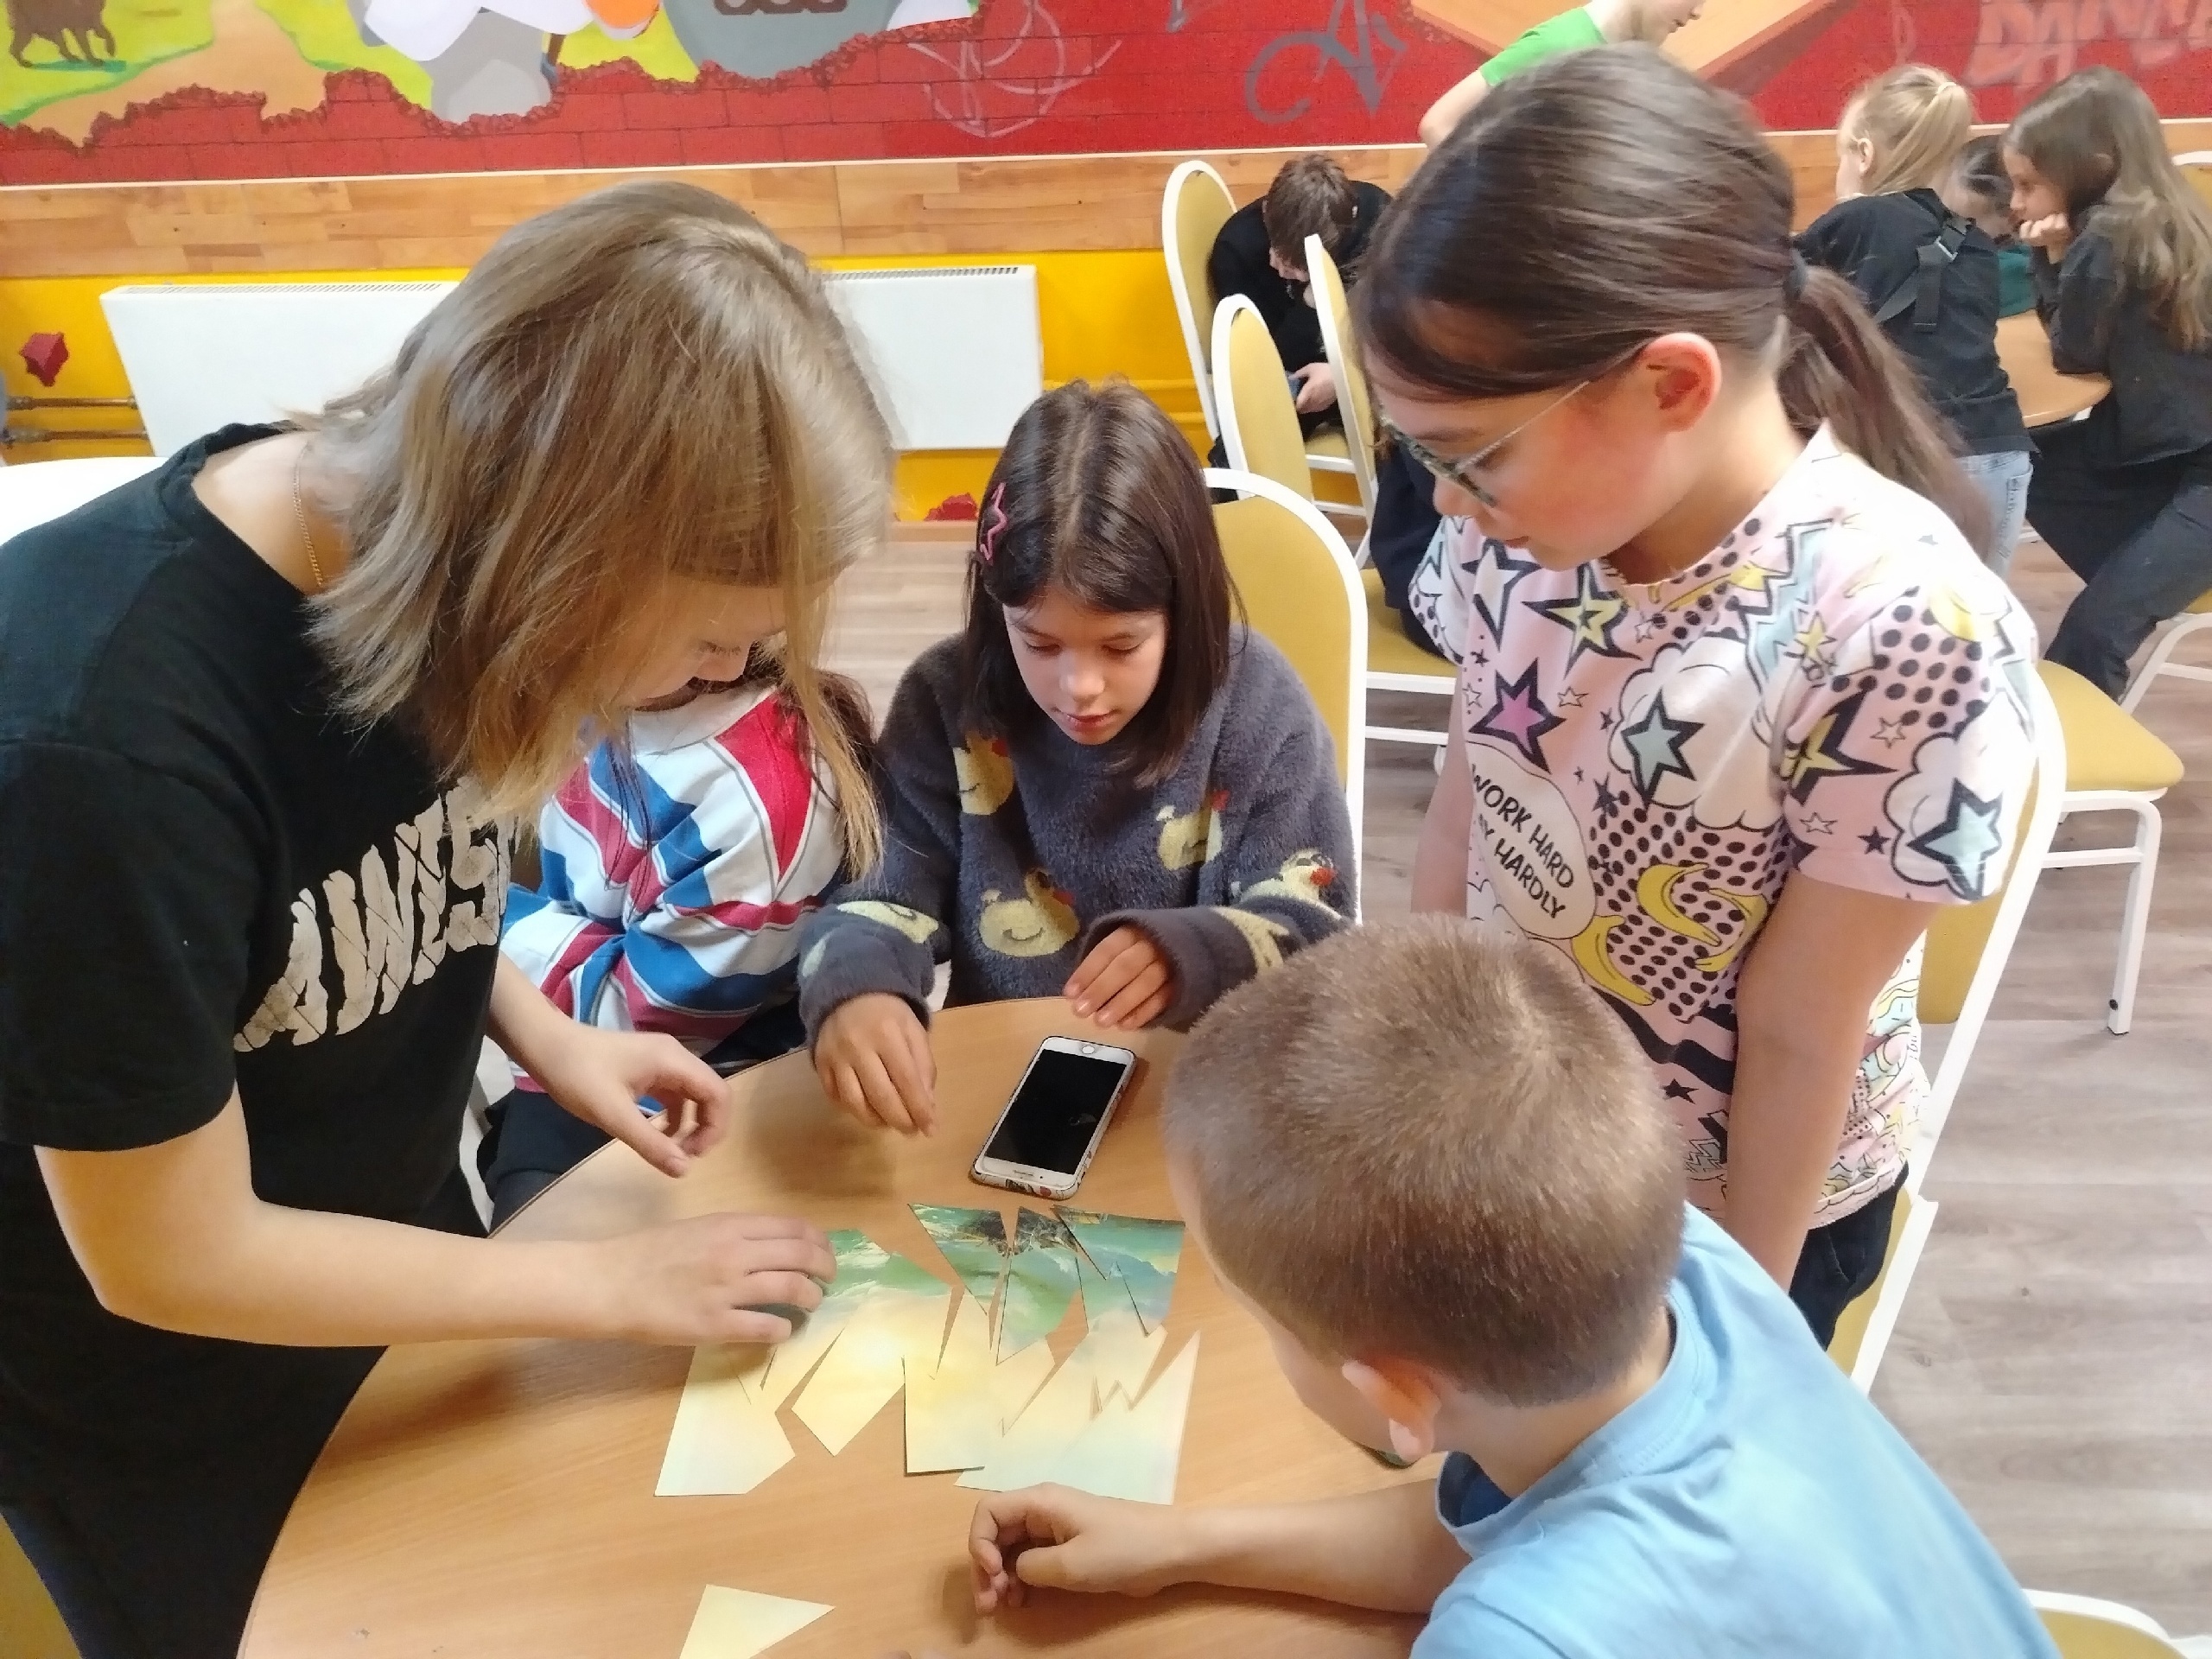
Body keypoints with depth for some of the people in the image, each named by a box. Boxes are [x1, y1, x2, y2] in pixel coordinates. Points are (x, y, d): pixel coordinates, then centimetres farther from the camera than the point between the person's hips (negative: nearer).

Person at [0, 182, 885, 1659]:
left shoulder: (409, 542, -19)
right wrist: (614, 1285, -20)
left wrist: (540, 1031, -12)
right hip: (145, 1388, -5)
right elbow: (169, 1259, -27)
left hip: (383, 1239, 5)